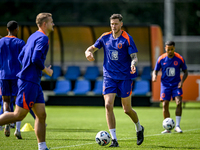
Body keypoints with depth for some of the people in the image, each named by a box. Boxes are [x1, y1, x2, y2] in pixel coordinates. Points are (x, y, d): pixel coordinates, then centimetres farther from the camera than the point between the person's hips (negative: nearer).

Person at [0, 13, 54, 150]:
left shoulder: (33, 36, 17)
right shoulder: (43, 38, -12)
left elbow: (21, 57, 20)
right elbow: (36, 59, -24)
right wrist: (46, 70, -8)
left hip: (34, 83, 10)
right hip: (29, 82, -10)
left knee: (41, 115, 6)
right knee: (19, 115, -6)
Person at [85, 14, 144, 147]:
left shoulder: (127, 39, -8)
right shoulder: (105, 37, 5)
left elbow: (134, 56, -11)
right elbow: (92, 48, 15)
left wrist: (133, 64, -34)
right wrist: (88, 52, -9)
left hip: (125, 78, -3)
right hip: (109, 77, 3)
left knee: (127, 109, 3)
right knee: (108, 105, -12)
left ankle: (139, 128, 35)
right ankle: (114, 139, -8)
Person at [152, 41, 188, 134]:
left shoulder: (180, 59, -4)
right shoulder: (161, 59, -2)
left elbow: (185, 72, 6)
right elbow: (155, 71, 8)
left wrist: (182, 81, -10)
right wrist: (154, 76, -15)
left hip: (176, 84, -1)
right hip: (165, 84, 1)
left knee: (179, 103, -18)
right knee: (165, 105, -6)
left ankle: (177, 126, -12)